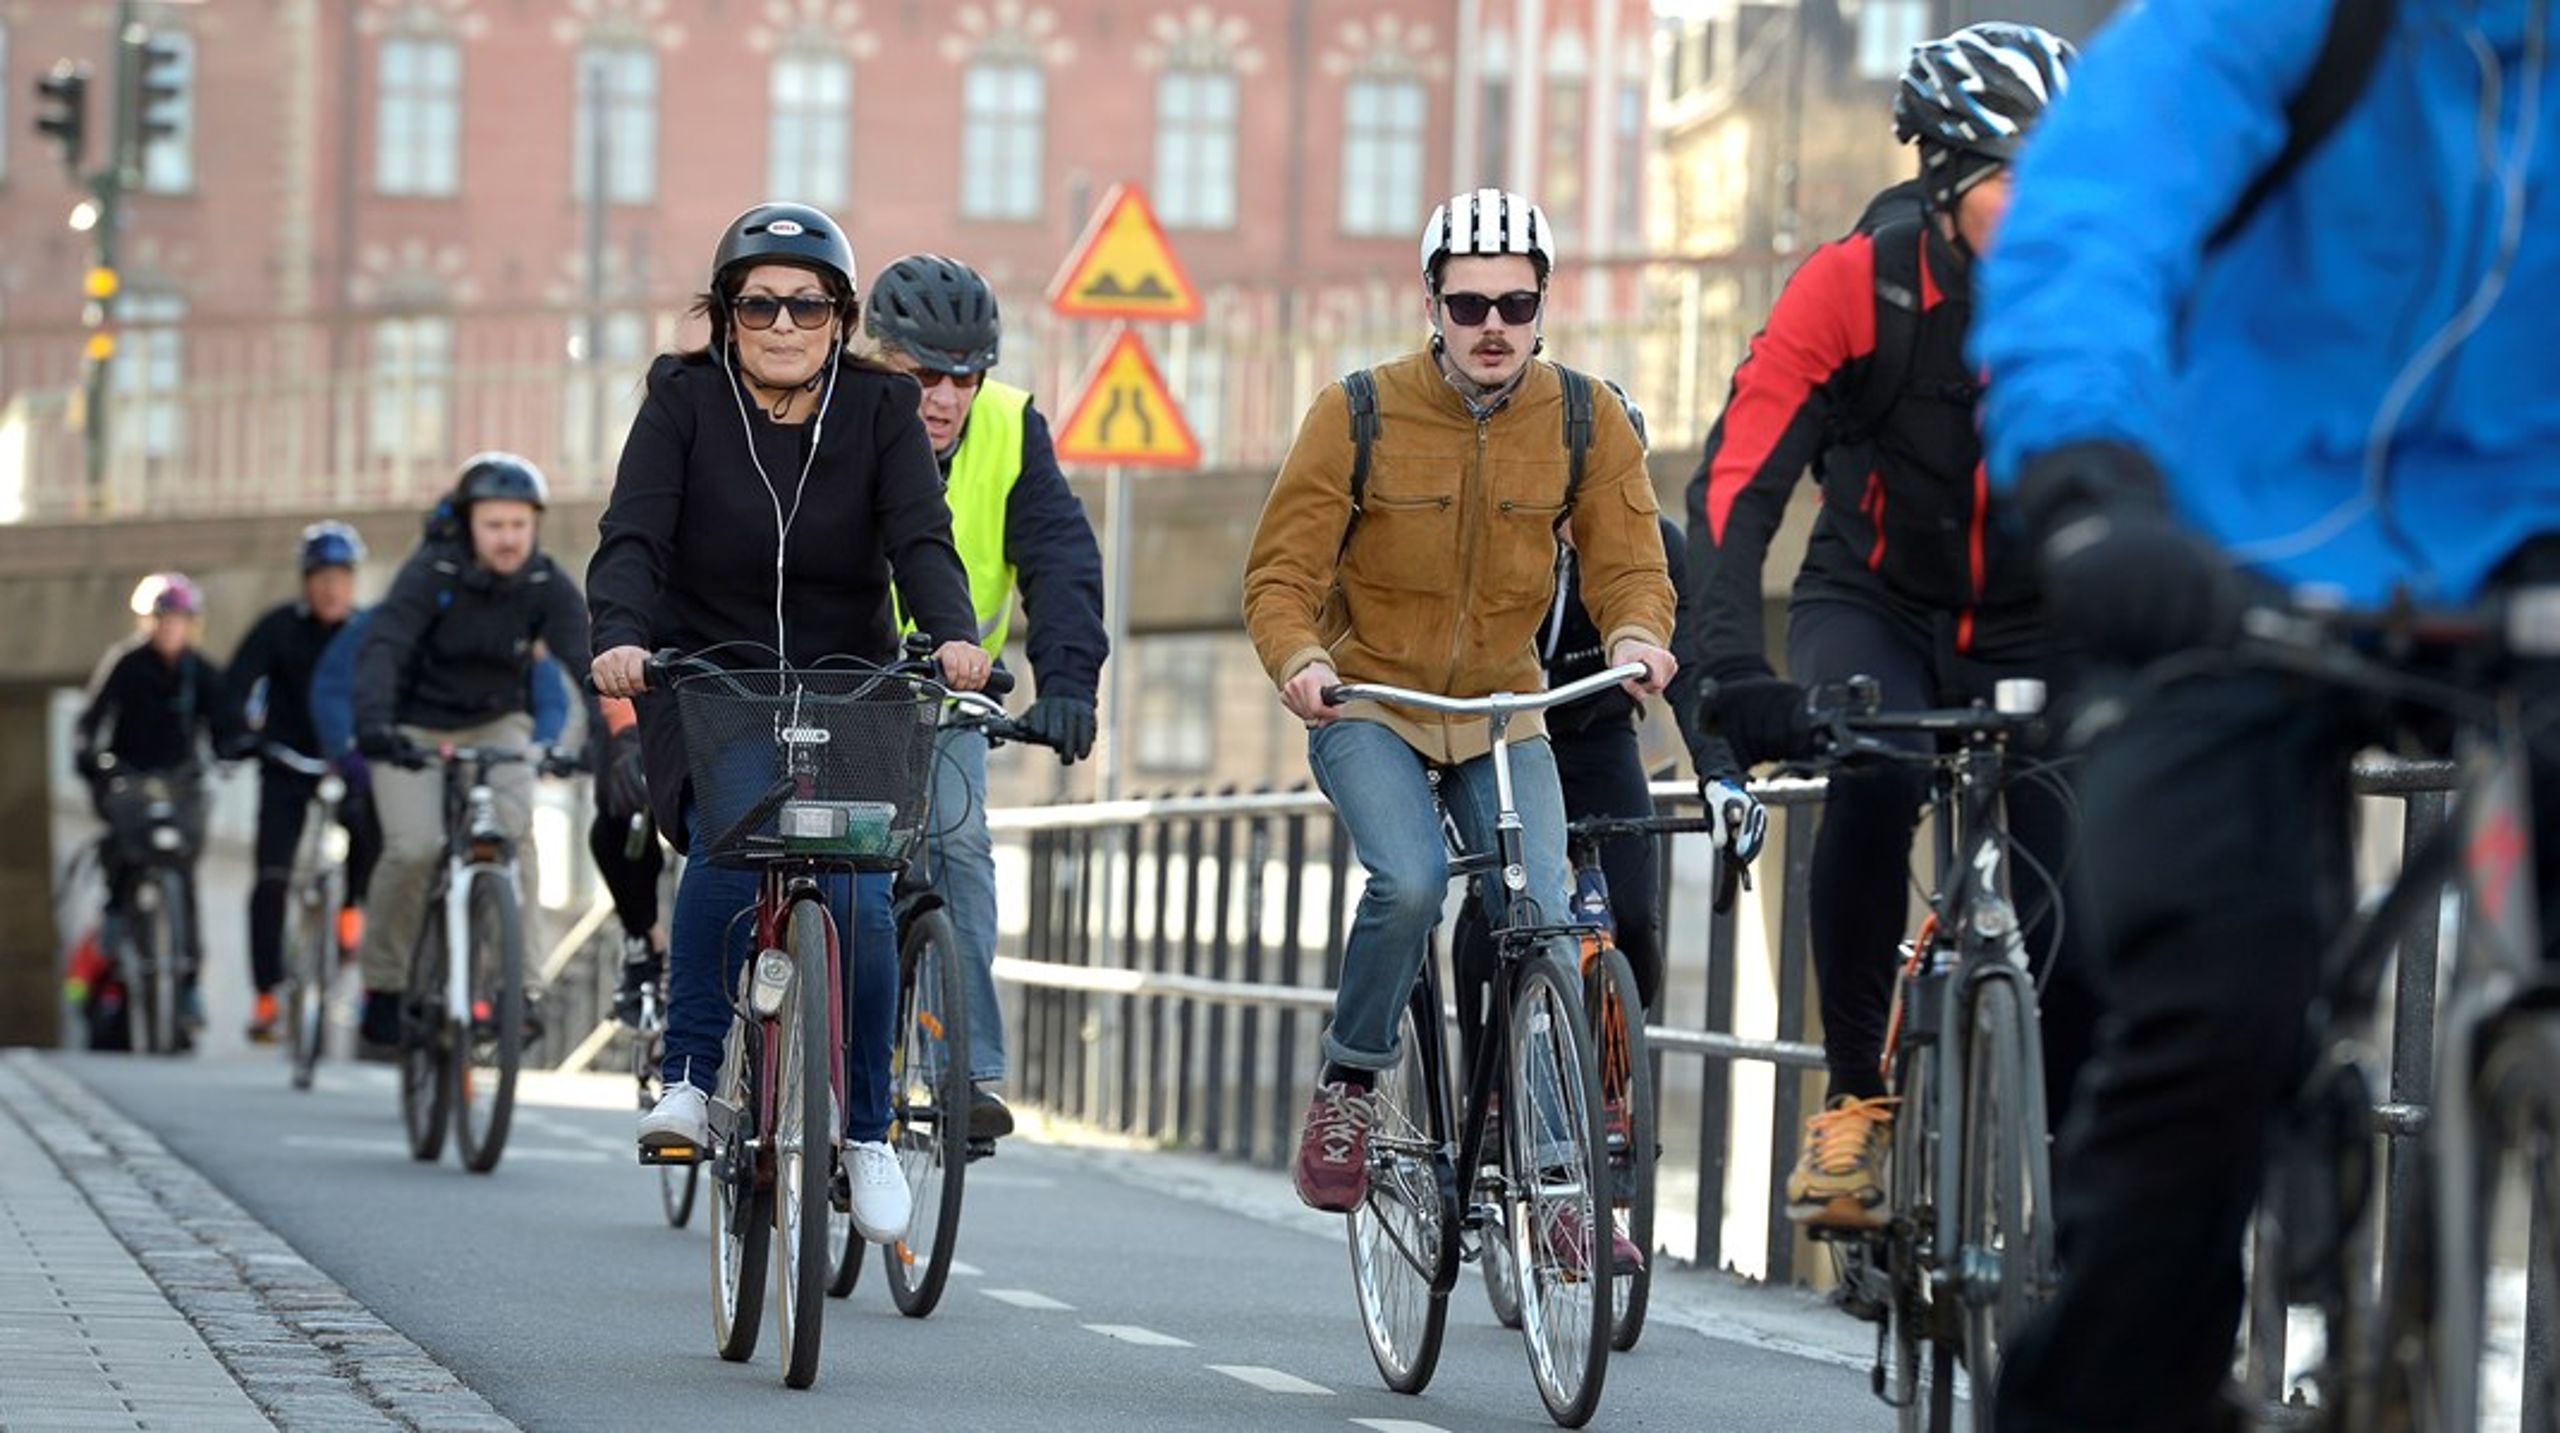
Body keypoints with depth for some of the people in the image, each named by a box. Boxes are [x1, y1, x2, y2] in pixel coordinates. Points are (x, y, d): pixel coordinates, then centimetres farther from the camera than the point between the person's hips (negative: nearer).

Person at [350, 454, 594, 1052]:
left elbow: (584, 659, -24)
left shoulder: (547, 586, -13)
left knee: (514, 829, -25)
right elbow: (383, 645, -33)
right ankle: (384, 980, -1)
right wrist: (373, 723, -52)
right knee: (415, 848, -22)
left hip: (495, 724, 2)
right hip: (416, 728, -2)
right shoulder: (432, 571, -21)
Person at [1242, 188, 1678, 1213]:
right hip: (1369, 708, -2)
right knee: (1412, 882, -29)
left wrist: (1636, 634, -30)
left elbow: (1628, 559, -6)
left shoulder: (1586, 423, -5)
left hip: (1503, 717, 2)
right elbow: (1282, 570, -9)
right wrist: (1298, 659, -31)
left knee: (1546, 921, -14)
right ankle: (1347, 1089, -6)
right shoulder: (1360, 414, -11)